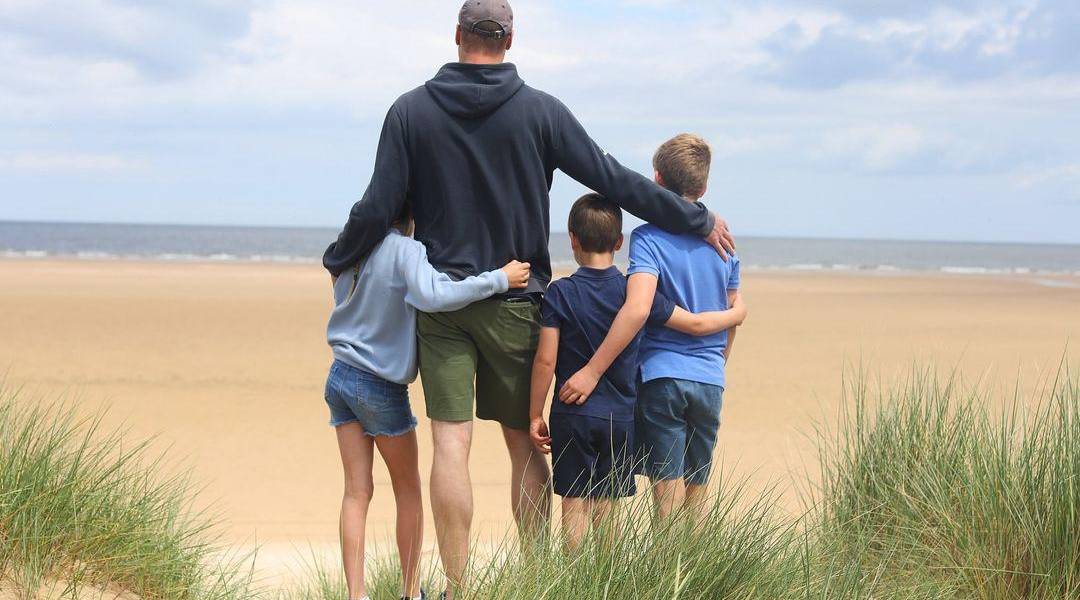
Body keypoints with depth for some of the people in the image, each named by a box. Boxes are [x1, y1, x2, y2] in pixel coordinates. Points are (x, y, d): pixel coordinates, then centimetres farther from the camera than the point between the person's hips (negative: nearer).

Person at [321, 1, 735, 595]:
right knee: (524, 444, 10)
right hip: (515, 302, 0)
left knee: (451, 444, -2)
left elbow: (377, 209, -3)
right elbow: (613, 180, -2)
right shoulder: (541, 111, -4)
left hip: (440, 301, 0)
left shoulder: (411, 112, -2)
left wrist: (337, 259, 15)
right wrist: (699, 220, 7)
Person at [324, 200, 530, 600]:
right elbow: (432, 295, -35)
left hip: (340, 378, 5)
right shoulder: (406, 250, -19)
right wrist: (499, 279, -30)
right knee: (408, 488, 12)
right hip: (381, 387, -5)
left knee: (356, 492, 6)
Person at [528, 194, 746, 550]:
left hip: (572, 416, -2)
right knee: (607, 508, 10)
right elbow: (696, 324, 4)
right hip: (620, 417, 2)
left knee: (575, 506, 3)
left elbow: (545, 360, -9)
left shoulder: (560, 293, -7)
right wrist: (735, 314, 23)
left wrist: (535, 415, 0)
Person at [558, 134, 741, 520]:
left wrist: (593, 370, -22)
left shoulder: (648, 238, -9)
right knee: (696, 495, 13)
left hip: (661, 376, -5)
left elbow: (638, 308, -23)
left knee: (668, 493, -3)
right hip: (710, 382, 5)